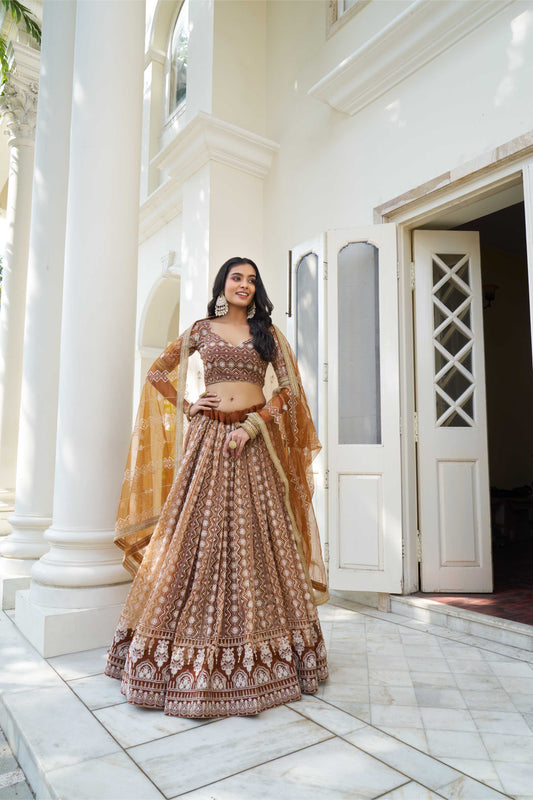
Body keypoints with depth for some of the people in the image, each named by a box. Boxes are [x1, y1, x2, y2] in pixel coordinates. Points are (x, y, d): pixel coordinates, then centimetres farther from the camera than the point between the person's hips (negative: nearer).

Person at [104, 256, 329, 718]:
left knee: (256, 537, 0)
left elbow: (291, 387, 3)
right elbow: (158, 373, 17)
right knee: (199, 534, -1)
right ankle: (192, 657, 13)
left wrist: (255, 425, -8)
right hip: (209, 436, 0)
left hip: (253, 439, 0)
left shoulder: (268, 332, 11)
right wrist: (186, 407, 3)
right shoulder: (202, 330, 11)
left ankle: (258, 652, 15)